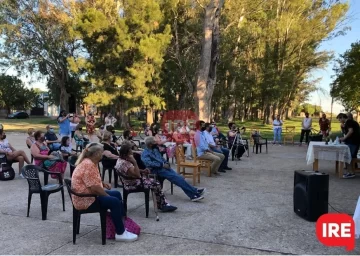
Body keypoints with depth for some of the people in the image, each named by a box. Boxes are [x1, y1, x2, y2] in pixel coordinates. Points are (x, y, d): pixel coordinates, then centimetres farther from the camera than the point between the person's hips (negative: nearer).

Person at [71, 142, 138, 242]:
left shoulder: (90, 162, 10)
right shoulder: (88, 165, -24)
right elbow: (94, 187, -27)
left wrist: (103, 184, 7)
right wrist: (108, 196, -14)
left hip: (89, 194, 11)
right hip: (85, 200, -11)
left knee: (117, 194, 14)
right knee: (114, 202, -22)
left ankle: (123, 222, 21)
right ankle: (120, 233, -13)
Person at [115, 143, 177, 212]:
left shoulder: (122, 160, 6)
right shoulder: (124, 163, -27)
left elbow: (134, 170, 18)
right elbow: (137, 175, -29)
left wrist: (143, 171, 1)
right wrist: (134, 162, -29)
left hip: (136, 180, 10)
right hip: (133, 184, -10)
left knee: (156, 183, 3)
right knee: (156, 185, -13)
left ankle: (164, 204, 4)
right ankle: (163, 205, 4)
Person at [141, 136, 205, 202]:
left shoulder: (155, 150, 19)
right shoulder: (145, 154, -5)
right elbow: (149, 163, -21)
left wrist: (166, 163, 2)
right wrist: (162, 165, -21)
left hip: (164, 167, 7)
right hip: (158, 170, -7)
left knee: (179, 177, -15)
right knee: (177, 178, -22)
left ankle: (193, 195, -21)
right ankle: (195, 191, -20)